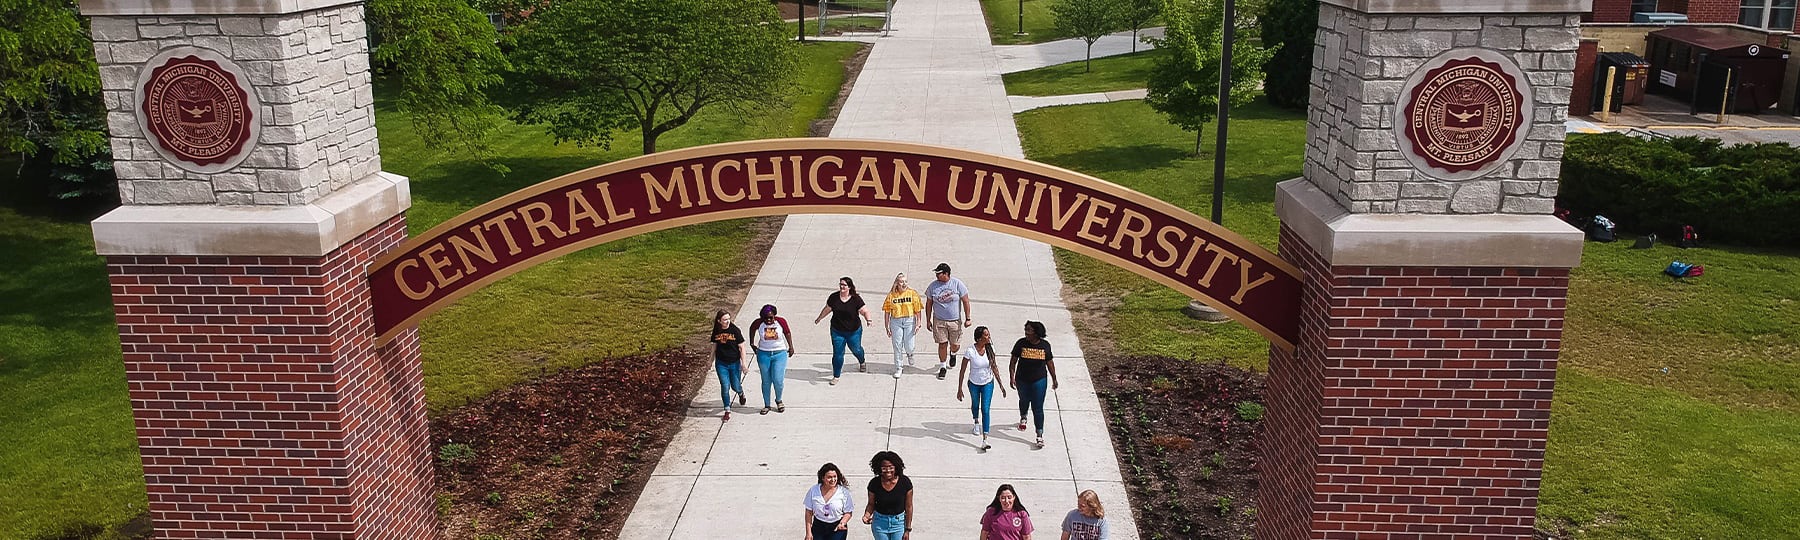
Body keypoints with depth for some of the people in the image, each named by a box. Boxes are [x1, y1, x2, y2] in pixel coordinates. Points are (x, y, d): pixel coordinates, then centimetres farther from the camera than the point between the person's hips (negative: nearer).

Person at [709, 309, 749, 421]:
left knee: (735, 386, 9)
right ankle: (727, 410, 9)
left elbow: (741, 347, -7)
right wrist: (712, 361, 15)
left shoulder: (735, 330, -11)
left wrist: (743, 363, -8)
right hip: (721, 364, 2)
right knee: (725, 387, -3)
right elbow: (714, 346, 11)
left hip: (734, 363, -2)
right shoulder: (716, 331, -2)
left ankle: (741, 393, 46)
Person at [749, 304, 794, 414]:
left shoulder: (781, 321, -12)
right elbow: (752, 329, 11)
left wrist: (791, 347, 13)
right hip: (763, 354, 1)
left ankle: (778, 400, 21)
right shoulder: (759, 323, -10)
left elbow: (787, 333, 6)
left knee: (777, 380, -7)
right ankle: (766, 405, 23)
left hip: (779, 354, -1)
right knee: (766, 382, 8)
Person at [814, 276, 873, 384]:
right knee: (837, 353, -2)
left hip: (854, 331, -1)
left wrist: (868, 320, -32)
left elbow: (864, 311, -11)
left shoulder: (856, 299, -15)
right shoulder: (833, 297, -8)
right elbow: (827, 309, 9)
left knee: (856, 349, 19)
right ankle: (836, 376, 15)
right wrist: (819, 319, 21)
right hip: (837, 331, 1)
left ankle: (862, 362, 54)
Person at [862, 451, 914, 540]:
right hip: (880, 522, 1)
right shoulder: (874, 483, -12)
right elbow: (871, 504, 1)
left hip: (899, 522, -1)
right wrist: (867, 515, -22)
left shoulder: (905, 482, -14)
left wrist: (907, 529, -4)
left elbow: (908, 507, -6)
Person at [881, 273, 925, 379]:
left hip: (909, 321, -1)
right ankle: (898, 368, 17)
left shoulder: (913, 293, -3)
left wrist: (918, 324, -7)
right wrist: (887, 327, 4)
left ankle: (909, 354, 39)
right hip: (896, 322, 1)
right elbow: (887, 311, 4)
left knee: (908, 346, 1)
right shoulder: (891, 295, -1)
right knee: (897, 346, 3)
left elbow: (918, 310, -1)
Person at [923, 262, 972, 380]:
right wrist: (928, 321, 4)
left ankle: (952, 354, 44)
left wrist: (968, 318, -6)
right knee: (942, 344, 1)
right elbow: (929, 304, 4)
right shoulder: (933, 286, -5)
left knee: (955, 345, 8)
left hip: (955, 321, -1)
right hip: (939, 321, 1)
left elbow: (965, 301, -4)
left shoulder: (957, 284, -10)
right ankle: (943, 367, 18)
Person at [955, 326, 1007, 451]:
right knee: (975, 405, 25)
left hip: (988, 383, 1)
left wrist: (1000, 385, 6)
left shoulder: (989, 349, -13)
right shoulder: (970, 352, -23)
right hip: (974, 384, -1)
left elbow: (994, 367, 1)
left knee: (986, 410, -10)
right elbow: (963, 371, -14)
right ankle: (977, 422, 58)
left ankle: (985, 440, -11)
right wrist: (959, 389, -12)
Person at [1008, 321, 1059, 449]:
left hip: (1039, 381, -2)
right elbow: (1013, 362, -5)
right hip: (1022, 380, 2)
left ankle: (1040, 435, 1)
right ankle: (1023, 418, 56)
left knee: (1038, 408, -5)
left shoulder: (1045, 345, -9)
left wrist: (1054, 379, 9)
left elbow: (1050, 363, 3)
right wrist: (1012, 377, -12)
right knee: (1024, 401, 25)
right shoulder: (1021, 343, -11)